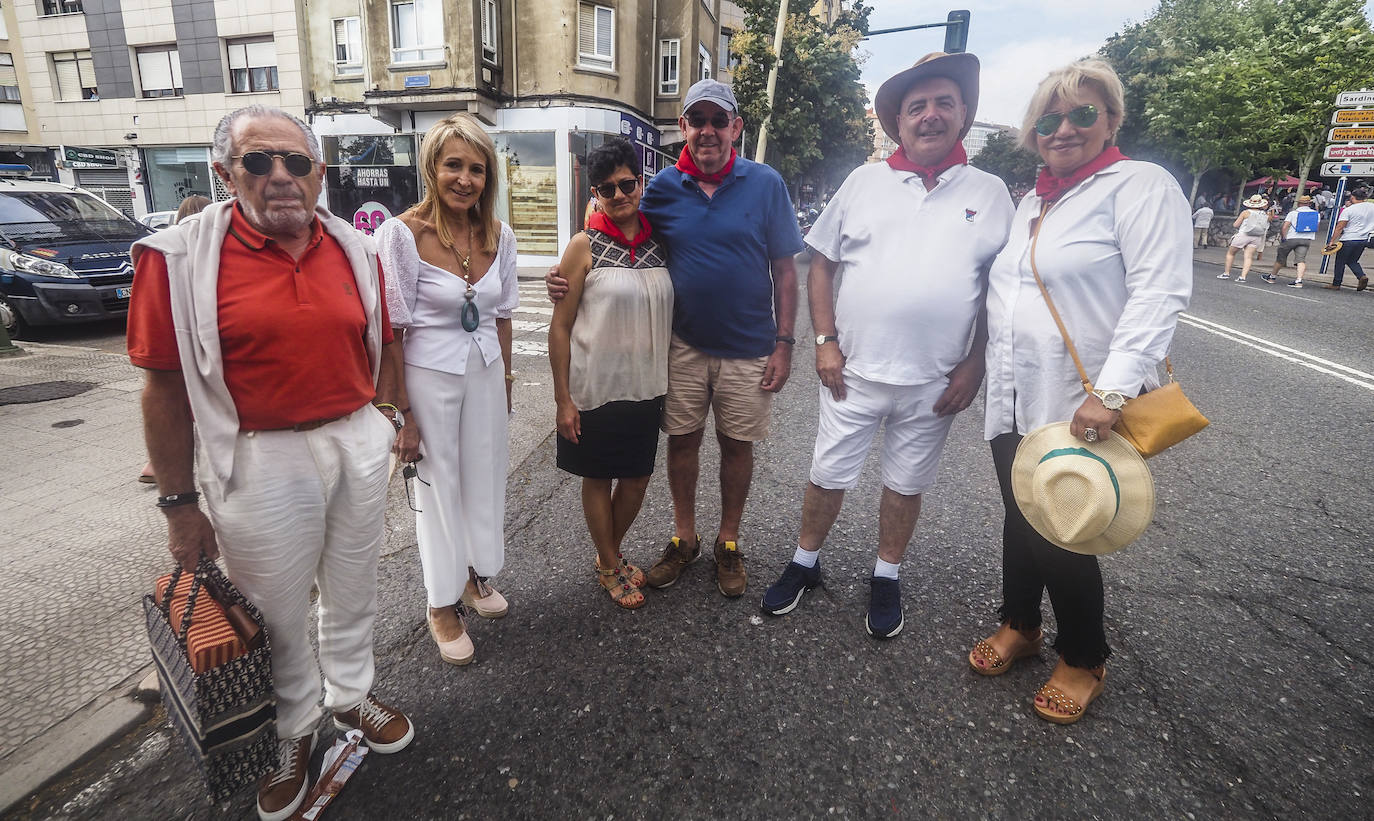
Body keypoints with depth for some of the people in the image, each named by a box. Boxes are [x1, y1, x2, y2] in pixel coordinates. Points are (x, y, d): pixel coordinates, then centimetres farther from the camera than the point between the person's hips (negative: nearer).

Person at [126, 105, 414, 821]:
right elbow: (166, 388, -8)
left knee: (354, 594, 21)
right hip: (261, 463, -3)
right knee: (278, 617, 14)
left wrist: (386, 422, 8)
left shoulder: (356, 250, 1)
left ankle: (351, 695, 47)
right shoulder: (180, 257, -10)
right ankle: (292, 733, 41)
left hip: (358, 445, 4)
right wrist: (179, 505, -6)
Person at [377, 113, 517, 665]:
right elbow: (391, 332, -13)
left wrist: (505, 381, 12)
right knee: (439, 485, 8)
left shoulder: (498, 235, 1)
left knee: (485, 475, 16)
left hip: (485, 373, 5)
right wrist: (403, 412, -14)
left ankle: (474, 574, 41)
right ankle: (443, 606, 28)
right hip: (429, 375, -5)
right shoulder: (403, 233, -14)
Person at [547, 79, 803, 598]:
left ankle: (728, 543, 30)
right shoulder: (662, 188, 0)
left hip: (747, 347, -1)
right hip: (683, 344, 2)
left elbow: (784, 270, -2)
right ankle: (684, 539, 31)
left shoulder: (765, 184, -5)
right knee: (682, 440, 10)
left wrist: (783, 343, -7)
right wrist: (568, 280, -12)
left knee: (736, 445, 10)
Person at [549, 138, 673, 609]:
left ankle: (611, 553, 39)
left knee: (638, 478, 14)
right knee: (599, 479, 11)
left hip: (646, 388, 5)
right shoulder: (585, 247, -9)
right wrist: (563, 399, -11)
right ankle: (610, 568, 32)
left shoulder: (659, 242, 4)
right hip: (596, 389, -4)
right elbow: (560, 327, -8)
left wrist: (667, 384, 11)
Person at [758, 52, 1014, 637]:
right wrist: (825, 342, -4)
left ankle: (886, 579, 34)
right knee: (828, 475, 9)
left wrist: (975, 364, -3)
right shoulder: (864, 181, 4)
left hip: (934, 382, 1)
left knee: (906, 484, 14)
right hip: (852, 370, 0)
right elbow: (822, 263, 5)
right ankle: (804, 565, 31)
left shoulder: (990, 193, 5)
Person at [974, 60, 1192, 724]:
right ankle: (1020, 625, 37)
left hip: (1080, 411, -6)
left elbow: (1159, 295, -18)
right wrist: (989, 376, 18)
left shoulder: (1141, 186, -7)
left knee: (1060, 533, 3)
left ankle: (1084, 660, 27)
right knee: (1020, 519, 16)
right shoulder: (1031, 203, 15)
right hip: (1013, 401, 7)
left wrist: (1111, 391, -28)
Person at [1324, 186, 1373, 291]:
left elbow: (1339, 228, -16)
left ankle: (1336, 284, 13)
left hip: (1348, 239, -6)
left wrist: (1332, 241, -14)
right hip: (1364, 239, 6)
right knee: (1352, 261, 20)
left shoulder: (1348, 210, -13)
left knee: (1340, 262, 7)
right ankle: (1362, 276, -3)